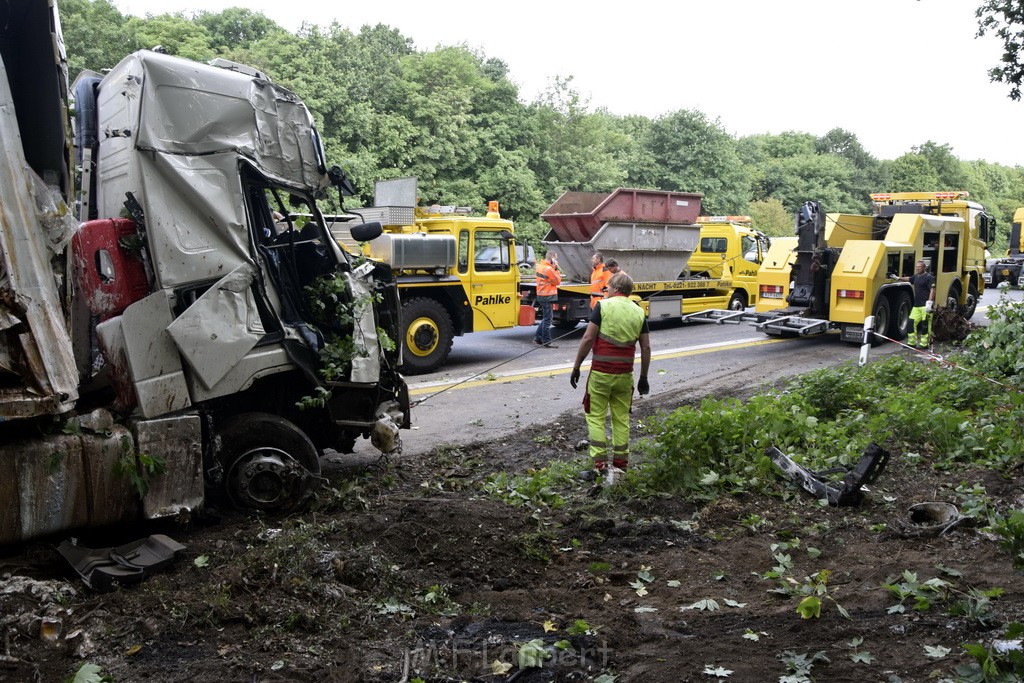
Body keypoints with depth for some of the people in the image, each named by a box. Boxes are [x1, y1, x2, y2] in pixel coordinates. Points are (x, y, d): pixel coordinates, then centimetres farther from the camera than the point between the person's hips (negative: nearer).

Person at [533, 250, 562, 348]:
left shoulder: (540, 265, 10)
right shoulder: (549, 269, -20)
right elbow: (557, 281, -12)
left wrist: (554, 269, 2)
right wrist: (556, 269, -9)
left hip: (541, 295, 10)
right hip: (547, 296, -10)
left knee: (545, 318, 18)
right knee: (547, 319, -3)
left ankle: (537, 338, 21)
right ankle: (546, 341, 1)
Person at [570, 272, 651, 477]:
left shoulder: (603, 306, -6)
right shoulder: (639, 312, 7)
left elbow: (588, 338, -12)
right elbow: (646, 348, 6)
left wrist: (576, 367, -6)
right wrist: (644, 377, 14)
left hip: (601, 372, -4)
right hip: (625, 374, 4)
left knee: (596, 416, 6)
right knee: (622, 418, 15)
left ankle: (600, 462, -1)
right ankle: (621, 462, 19)